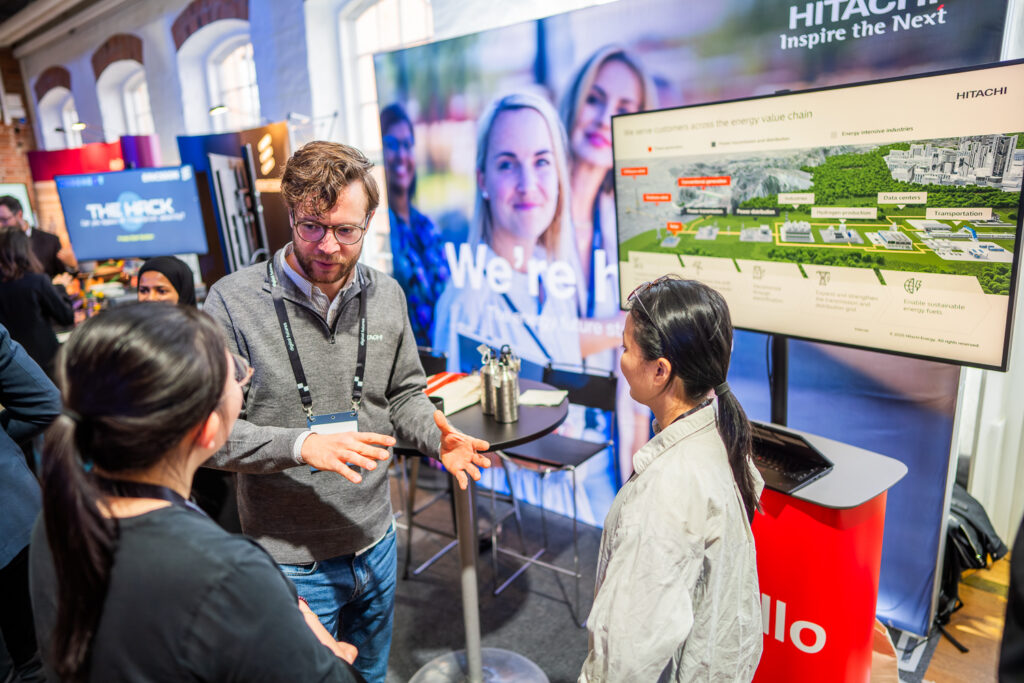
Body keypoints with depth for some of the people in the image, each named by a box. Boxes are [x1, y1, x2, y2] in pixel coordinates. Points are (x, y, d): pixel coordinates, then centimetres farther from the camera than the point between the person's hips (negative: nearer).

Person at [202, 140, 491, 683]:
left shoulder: (386, 295, -3)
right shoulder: (233, 302, -17)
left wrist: (435, 437, -11)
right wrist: (300, 445, -29)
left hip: (376, 542, 5)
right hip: (292, 561, -4)